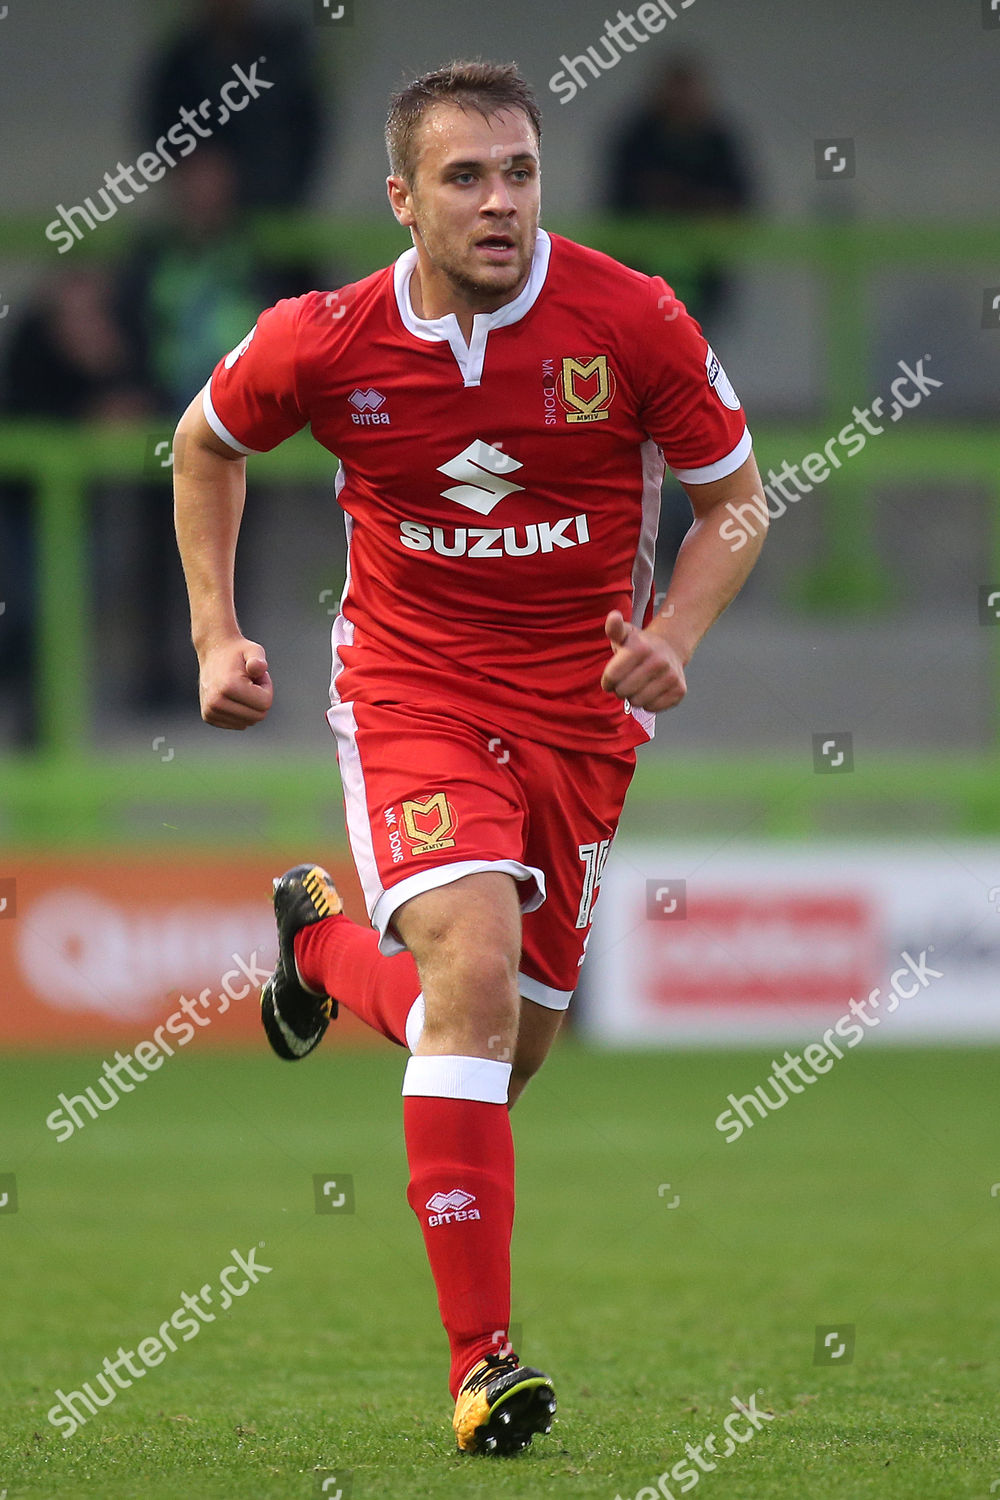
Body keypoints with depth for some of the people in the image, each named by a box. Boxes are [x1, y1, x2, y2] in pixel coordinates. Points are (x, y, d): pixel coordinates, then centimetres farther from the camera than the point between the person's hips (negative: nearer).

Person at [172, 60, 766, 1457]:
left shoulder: (633, 320, -13)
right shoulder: (327, 342, -11)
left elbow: (733, 493, 1)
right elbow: (205, 444, 10)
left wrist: (673, 635, -16)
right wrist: (217, 638, 4)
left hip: (582, 706, 2)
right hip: (410, 694, -2)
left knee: (511, 1046, 10)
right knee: (475, 970, -25)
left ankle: (323, 943, 45)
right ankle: (482, 1359, -22)